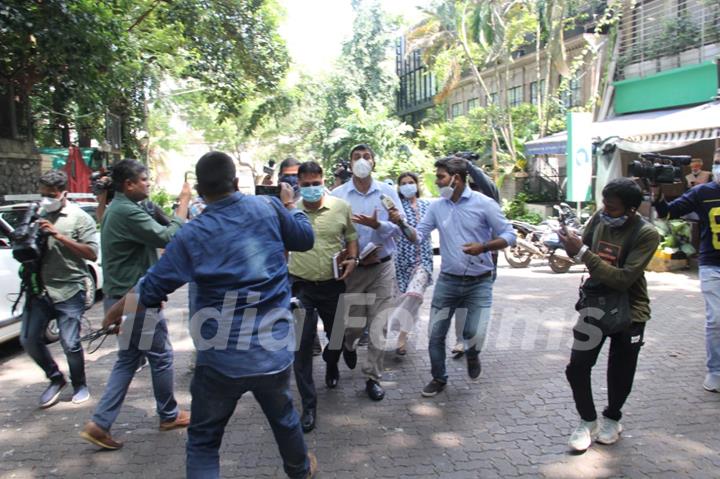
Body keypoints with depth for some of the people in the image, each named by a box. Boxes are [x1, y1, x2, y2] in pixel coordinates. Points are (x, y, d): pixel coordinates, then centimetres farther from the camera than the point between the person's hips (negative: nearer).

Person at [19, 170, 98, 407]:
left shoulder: (79, 217, -3)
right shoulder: (38, 216, 11)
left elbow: (92, 253, -12)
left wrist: (58, 235, -17)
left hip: (69, 290, -5)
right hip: (39, 289, 5)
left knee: (70, 343, -3)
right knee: (29, 339, 5)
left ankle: (79, 385, 20)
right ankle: (55, 379, 27)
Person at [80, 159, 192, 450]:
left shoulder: (117, 209, 12)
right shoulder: (128, 212, -21)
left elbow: (153, 236, 16)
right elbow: (169, 238, -26)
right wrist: (184, 202, -17)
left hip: (123, 297, 10)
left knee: (127, 359, 15)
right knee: (161, 356, 6)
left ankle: (100, 424, 13)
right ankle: (169, 416, 23)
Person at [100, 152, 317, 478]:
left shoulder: (192, 235, -7)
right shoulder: (269, 207, -4)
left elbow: (151, 288, 0)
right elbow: (305, 239, 13)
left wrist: (117, 310, 20)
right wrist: (290, 204, 31)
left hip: (221, 359, -2)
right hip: (274, 350, 3)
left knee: (203, 441, 14)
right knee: (283, 415, 28)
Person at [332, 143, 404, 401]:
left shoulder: (388, 192, 2)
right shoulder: (337, 194, -2)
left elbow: (400, 227, -4)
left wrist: (377, 225, -22)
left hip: (382, 267, 1)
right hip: (351, 267, -1)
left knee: (379, 326, 1)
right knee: (351, 322, 7)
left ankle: (373, 378, 17)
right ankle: (349, 345, 45)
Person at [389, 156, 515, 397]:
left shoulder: (484, 203, -9)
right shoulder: (436, 207, 3)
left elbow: (509, 235, -6)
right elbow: (418, 236, 2)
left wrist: (483, 247, -23)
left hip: (479, 282, -3)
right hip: (447, 280, 4)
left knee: (474, 334, -12)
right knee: (436, 334, 6)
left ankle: (472, 355, 26)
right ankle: (439, 378, 30)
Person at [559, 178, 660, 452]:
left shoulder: (646, 234, -21)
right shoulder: (599, 218, -8)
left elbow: (623, 279, -29)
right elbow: (583, 249, 7)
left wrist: (582, 252, -32)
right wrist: (570, 243, -17)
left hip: (629, 310, -3)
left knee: (620, 375, 10)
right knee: (577, 367, -1)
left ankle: (612, 419, 38)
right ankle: (588, 421, 21)